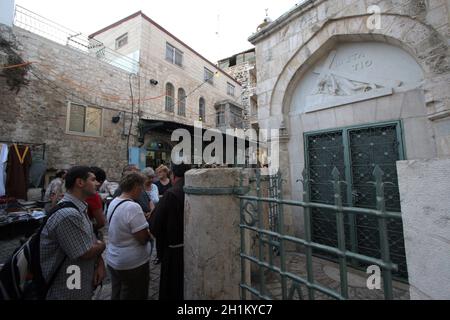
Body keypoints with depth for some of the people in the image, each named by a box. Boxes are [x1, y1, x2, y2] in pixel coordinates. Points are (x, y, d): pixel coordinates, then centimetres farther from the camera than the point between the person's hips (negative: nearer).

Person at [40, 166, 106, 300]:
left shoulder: (79, 209, 4)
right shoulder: (68, 214, -30)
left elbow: (92, 242, 7)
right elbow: (87, 253, -24)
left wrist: (100, 263, -7)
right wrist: (102, 245, -4)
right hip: (67, 292, -9)